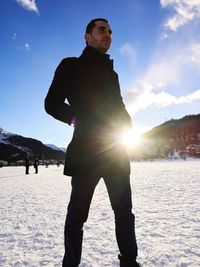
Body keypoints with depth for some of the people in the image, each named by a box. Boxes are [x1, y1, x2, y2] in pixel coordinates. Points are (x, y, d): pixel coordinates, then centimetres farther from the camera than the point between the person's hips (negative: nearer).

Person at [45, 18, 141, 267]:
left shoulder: (111, 72, 24)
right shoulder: (71, 65, 8)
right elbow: (52, 104, 0)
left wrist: (126, 127, 2)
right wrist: (79, 121, -12)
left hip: (116, 149, 6)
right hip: (86, 149, -5)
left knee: (124, 210, 11)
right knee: (77, 213, 2)